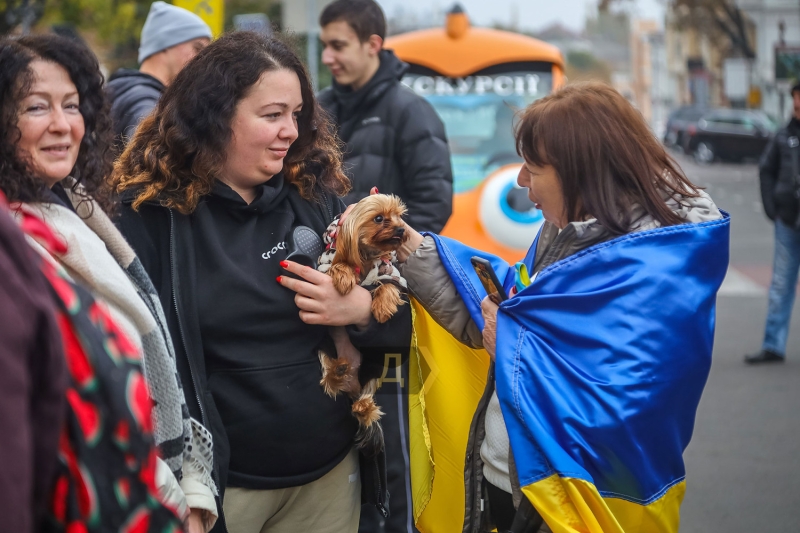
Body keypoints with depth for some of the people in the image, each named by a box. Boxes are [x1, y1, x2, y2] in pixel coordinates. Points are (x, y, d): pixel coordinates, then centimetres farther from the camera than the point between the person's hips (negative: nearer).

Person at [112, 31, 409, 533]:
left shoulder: (317, 199, 3)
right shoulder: (151, 213, -10)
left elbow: (401, 316, 8)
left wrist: (361, 308, -14)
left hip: (330, 473, 5)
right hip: (214, 483, -4)